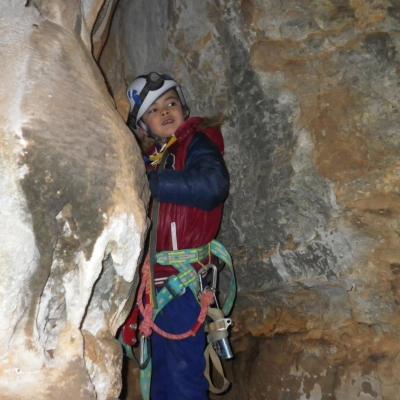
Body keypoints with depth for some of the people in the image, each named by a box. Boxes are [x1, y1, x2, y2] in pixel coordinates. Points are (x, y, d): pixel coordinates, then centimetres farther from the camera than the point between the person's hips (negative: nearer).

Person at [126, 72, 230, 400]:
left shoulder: (197, 144, -5)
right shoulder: (153, 156, 15)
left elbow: (213, 185, -27)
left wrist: (149, 181, -23)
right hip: (157, 281, 8)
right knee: (161, 369, 18)